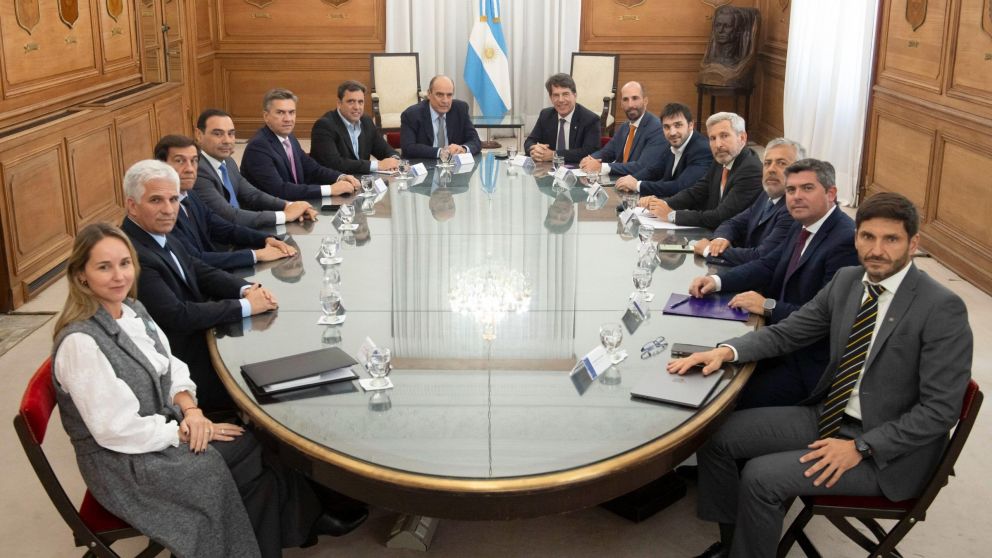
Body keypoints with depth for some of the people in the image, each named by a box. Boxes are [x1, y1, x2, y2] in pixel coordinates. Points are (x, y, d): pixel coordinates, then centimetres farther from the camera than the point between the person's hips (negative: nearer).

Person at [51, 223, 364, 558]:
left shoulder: (132, 310, 1)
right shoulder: (80, 343, -24)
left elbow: (170, 369, 10)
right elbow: (117, 430, -22)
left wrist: (190, 409, -9)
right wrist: (184, 430, -15)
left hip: (162, 430, 7)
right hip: (125, 464, -7)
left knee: (258, 449, -6)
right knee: (259, 468, -14)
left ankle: (305, 522, 13)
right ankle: (306, 522, 9)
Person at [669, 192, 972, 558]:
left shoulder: (942, 309, -18)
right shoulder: (846, 280, 1)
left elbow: (940, 409, -18)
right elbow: (787, 333, 8)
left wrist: (861, 448, -22)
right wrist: (726, 351, -11)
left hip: (886, 448, -7)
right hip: (829, 416, 7)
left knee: (761, 476, -22)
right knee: (713, 435, 0)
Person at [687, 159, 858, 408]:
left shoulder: (846, 241, -22)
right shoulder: (802, 227, 9)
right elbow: (767, 266, 11)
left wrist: (768, 307, -22)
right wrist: (717, 280, -5)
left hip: (814, 363, -9)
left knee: (740, 400, -16)